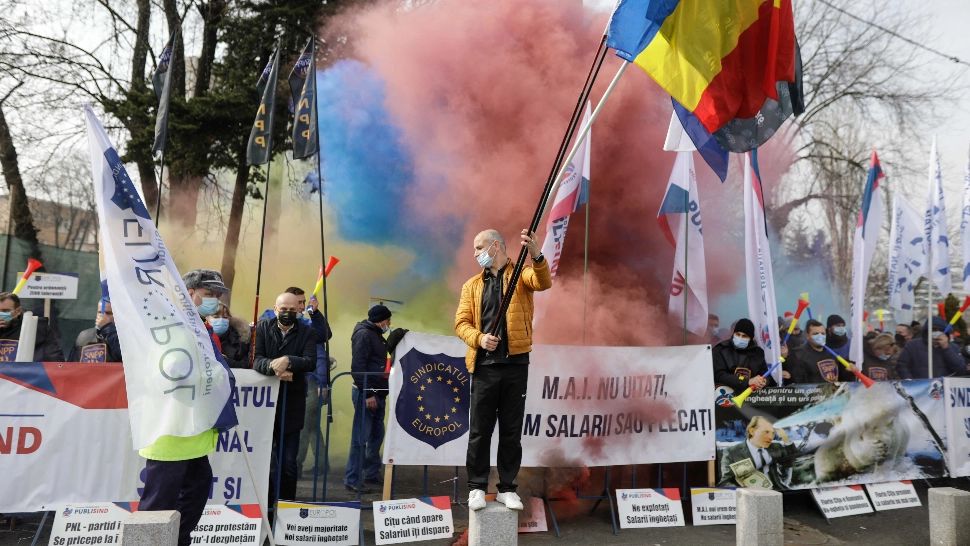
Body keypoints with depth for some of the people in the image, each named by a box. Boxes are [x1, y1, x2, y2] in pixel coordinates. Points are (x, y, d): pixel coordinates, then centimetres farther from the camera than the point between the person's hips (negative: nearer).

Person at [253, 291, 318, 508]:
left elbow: (311, 362, -11)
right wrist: (274, 367, -25)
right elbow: (256, 360, -6)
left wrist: (288, 361, -28)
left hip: (292, 403, -1)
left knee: (288, 461, 2)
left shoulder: (307, 332, 3)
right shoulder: (263, 327, 4)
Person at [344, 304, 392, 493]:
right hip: (366, 393, -10)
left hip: (377, 393, 10)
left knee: (376, 435, 15)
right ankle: (352, 480, 0)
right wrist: (367, 394, -20)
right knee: (361, 438, -6)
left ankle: (372, 474, 26)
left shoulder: (376, 335, 19)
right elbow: (358, 367, -19)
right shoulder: (364, 334, -11)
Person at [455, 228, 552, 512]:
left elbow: (543, 283, -17)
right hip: (484, 365, 2)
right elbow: (461, 322, 6)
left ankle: (507, 487, 18)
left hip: (515, 363, -2)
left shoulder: (521, 275, 5)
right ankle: (477, 486, 18)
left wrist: (536, 255, -37)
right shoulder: (472, 285, 14)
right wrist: (478, 338, -14)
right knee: (479, 430, 5)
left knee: (511, 430, 7)